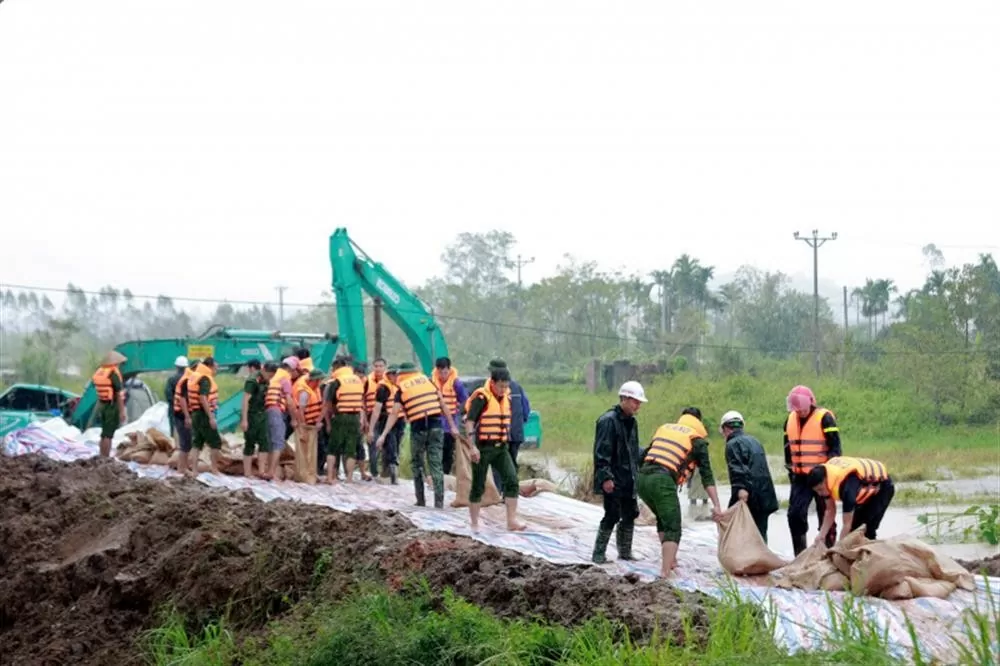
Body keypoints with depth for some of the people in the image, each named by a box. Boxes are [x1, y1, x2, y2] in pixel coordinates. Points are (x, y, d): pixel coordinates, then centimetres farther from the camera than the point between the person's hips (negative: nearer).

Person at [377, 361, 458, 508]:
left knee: (417, 465, 16)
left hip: (418, 428, -2)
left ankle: (420, 501, 17)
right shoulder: (428, 381, 12)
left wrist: (383, 435, -3)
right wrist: (453, 426, 12)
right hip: (435, 426, 2)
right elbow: (443, 404, 9)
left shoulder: (401, 389, 5)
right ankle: (439, 503, -4)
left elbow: (394, 414, -3)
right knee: (436, 465, 4)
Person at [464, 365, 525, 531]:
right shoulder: (481, 398, -13)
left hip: (501, 447, 6)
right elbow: (469, 421, -17)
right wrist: (472, 447, -23)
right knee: (478, 486, 2)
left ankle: (512, 521, -7)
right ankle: (474, 524, 13)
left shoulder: (506, 397, 9)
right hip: (483, 448, -6)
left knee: (512, 480, -7)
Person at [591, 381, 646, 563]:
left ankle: (625, 552, 24)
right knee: (612, 516, -8)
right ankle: (598, 554, 0)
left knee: (630, 515, 12)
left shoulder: (632, 422, 14)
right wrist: (605, 477, -23)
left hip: (628, 480, 9)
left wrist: (637, 473, 17)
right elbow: (601, 452, -19)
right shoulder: (608, 420, -14)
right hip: (613, 480, -9)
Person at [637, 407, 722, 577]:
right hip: (662, 481, -6)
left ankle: (670, 561, 31)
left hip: (642, 478, 6)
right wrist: (716, 505, 0)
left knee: (663, 519, 27)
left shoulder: (664, 428, 25)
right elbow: (707, 475, 4)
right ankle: (665, 572, -16)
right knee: (673, 528, -2)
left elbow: (644, 455, 26)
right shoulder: (697, 440, 11)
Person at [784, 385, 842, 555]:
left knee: (825, 516, 2)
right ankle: (799, 555, 6)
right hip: (800, 477, 6)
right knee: (795, 514, -2)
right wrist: (791, 471, 17)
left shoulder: (825, 418, -9)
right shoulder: (790, 420, 10)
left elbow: (835, 448, -11)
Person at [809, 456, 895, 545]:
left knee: (867, 530, -18)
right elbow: (830, 511, -8)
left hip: (882, 487, -8)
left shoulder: (847, 485, -43)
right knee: (854, 526, 0)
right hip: (866, 487, 8)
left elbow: (847, 524, -38)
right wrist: (821, 536, -17)